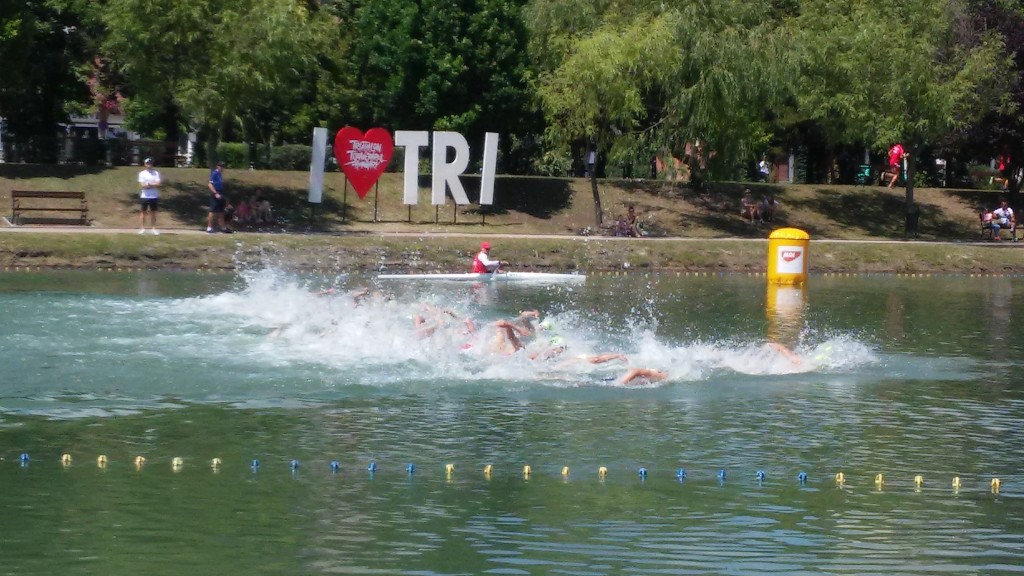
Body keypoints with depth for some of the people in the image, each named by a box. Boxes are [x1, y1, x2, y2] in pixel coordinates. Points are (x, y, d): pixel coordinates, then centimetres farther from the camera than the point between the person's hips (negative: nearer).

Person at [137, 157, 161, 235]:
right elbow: (142, 185, -9)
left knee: (153, 212, 6)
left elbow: (158, 184, -4)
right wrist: (153, 185, -9)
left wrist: (148, 185, -12)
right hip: (145, 196, -2)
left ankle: (154, 229, 8)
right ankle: (142, 228, 3)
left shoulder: (156, 173, 7)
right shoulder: (142, 173, 2)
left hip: (154, 196, 2)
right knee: (143, 212, 0)